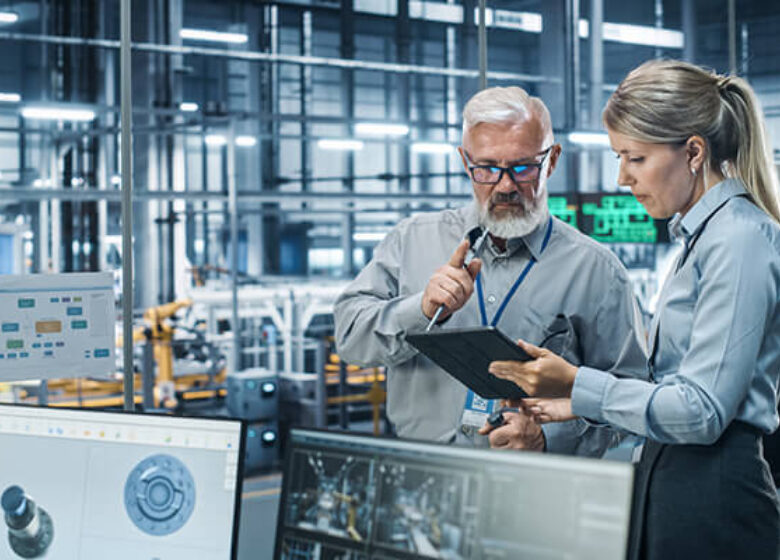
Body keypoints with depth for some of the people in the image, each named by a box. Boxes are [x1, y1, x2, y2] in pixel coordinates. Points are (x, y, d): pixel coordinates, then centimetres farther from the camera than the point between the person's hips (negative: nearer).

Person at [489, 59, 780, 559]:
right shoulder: (702, 233, 15)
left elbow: (702, 410, -20)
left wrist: (578, 385, -18)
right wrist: (580, 404, 11)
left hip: (713, 504, -9)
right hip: (671, 479, 9)